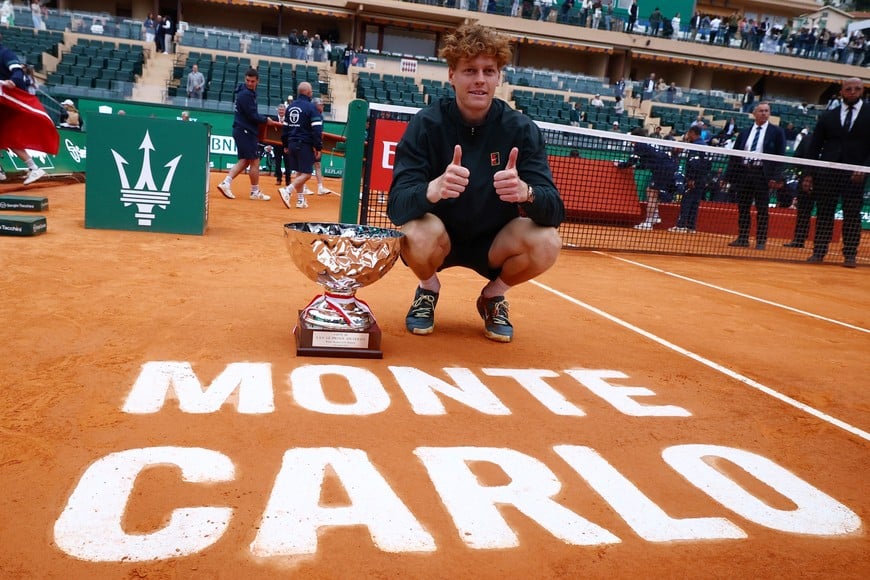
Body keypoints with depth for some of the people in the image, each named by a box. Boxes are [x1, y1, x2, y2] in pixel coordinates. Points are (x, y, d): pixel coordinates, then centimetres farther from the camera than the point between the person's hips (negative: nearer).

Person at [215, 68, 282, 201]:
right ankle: (255, 192, 8)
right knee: (255, 162, -1)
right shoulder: (246, 94, -15)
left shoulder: (249, 92, 14)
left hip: (243, 131, 10)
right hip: (245, 132, -10)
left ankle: (226, 183, 2)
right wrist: (267, 120, -5)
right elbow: (252, 116, -18)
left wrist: (264, 119, 6)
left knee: (244, 161, 11)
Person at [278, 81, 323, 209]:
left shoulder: (290, 107, 12)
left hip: (292, 144, 7)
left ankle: (300, 200, 15)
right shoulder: (311, 107, -10)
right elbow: (317, 130, -14)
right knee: (306, 174, -5)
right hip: (305, 145, -7)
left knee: (299, 173, 14)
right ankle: (287, 191, -22)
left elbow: (285, 127, 17)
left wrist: (286, 146, 23)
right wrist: (318, 148, -10)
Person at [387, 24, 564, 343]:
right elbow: (397, 206, -26)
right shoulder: (426, 124, -17)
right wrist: (432, 190, -49)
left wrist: (526, 193, -46)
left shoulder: (521, 129, -14)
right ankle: (428, 289, 3)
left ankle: (494, 295, 6)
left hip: (494, 241, 1)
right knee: (418, 233, -34)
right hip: (440, 237, -1)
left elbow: (555, 211, -22)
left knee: (547, 242, -27)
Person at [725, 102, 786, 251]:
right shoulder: (745, 132, 13)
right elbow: (735, 153, 13)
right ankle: (742, 239, 12)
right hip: (743, 172, 3)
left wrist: (775, 177, -11)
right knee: (743, 208, 5)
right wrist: (731, 174, 4)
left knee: (762, 209, 0)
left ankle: (761, 241, 5)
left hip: (762, 174, -3)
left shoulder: (777, 132, 3)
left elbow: (780, 155, -2)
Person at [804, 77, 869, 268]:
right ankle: (819, 252, 7)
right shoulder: (827, 117, 10)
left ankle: (850, 255, 6)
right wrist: (810, 173, 2)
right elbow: (814, 147, 9)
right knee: (824, 213, 3)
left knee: (852, 215, 2)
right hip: (827, 173, 1)